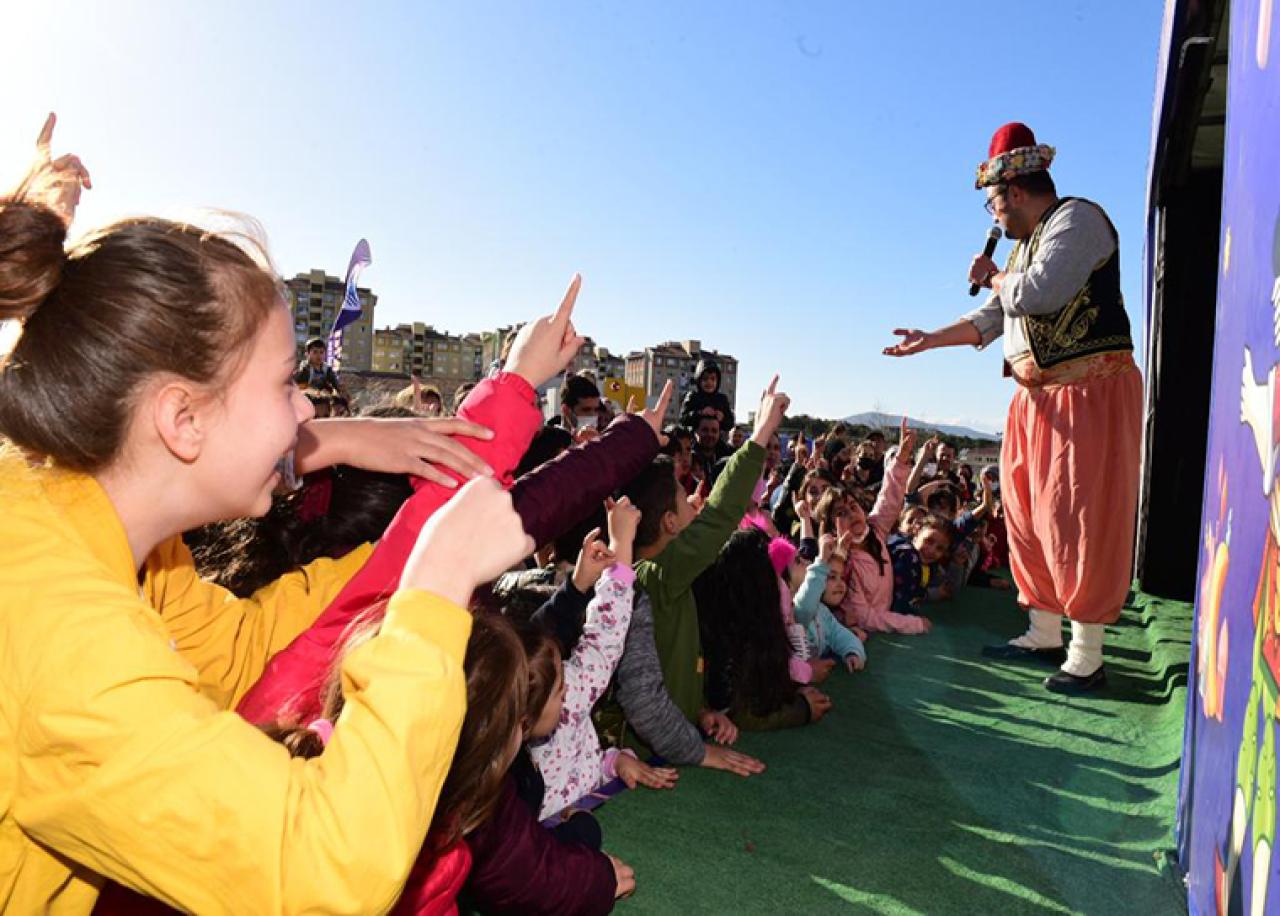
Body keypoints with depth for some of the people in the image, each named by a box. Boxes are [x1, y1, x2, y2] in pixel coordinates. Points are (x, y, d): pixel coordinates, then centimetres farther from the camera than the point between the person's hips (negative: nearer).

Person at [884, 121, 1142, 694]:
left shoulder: (1077, 218, -8)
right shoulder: (1026, 244, 20)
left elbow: (1039, 293, -23)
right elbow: (990, 318, 24)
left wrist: (994, 277, -3)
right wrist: (927, 340, 23)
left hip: (1091, 392, -9)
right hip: (1038, 397, 9)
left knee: (1077, 517, -8)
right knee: (1027, 514, 10)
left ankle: (1087, 655, 0)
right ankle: (1044, 633, 20)